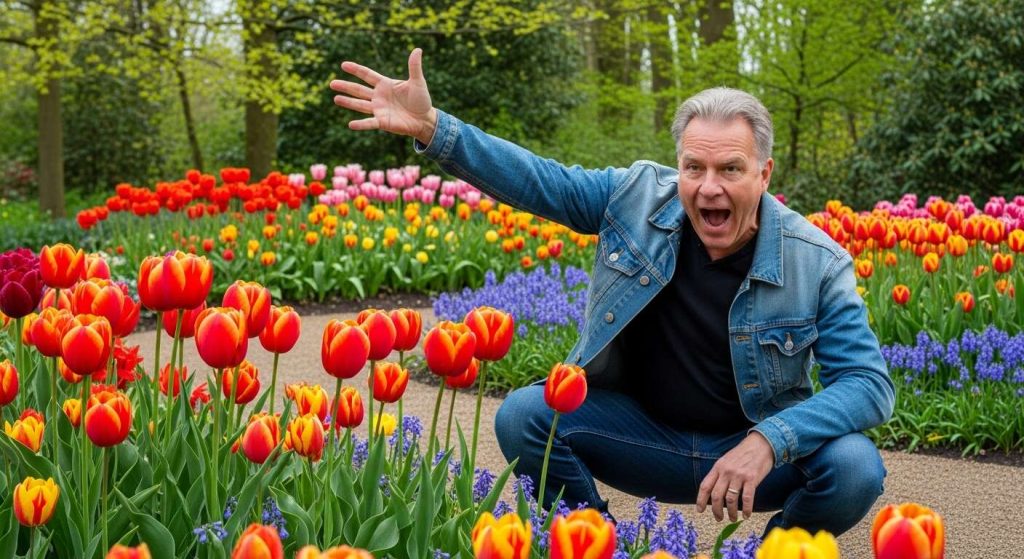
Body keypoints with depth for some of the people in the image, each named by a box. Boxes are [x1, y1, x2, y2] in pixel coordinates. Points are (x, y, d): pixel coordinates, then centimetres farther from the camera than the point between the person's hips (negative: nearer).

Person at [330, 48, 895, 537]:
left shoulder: (818, 262, -15)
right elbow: (538, 179, -5)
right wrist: (431, 129, -19)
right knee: (522, 416, -21)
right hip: (645, 434, 2)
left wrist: (769, 441, -33)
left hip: (756, 445, -1)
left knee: (855, 470, -30)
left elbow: (869, 383, -18)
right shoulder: (637, 196, -9)